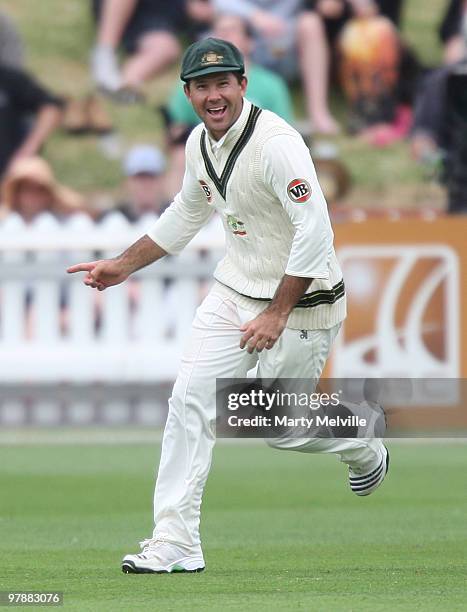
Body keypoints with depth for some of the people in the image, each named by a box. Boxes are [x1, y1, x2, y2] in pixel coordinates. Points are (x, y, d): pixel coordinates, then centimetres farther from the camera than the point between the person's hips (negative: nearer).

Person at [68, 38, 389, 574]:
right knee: (190, 400, -6)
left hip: (301, 300, -7)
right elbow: (187, 214, 22)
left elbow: (315, 232, -29)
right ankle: (175, 543, -4)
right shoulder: (200, 143, 3)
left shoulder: (276, 143, -24)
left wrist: (277, 314, -27)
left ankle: (361, 448, 37)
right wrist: (124, 266, 19)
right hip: (234, 290, 7)